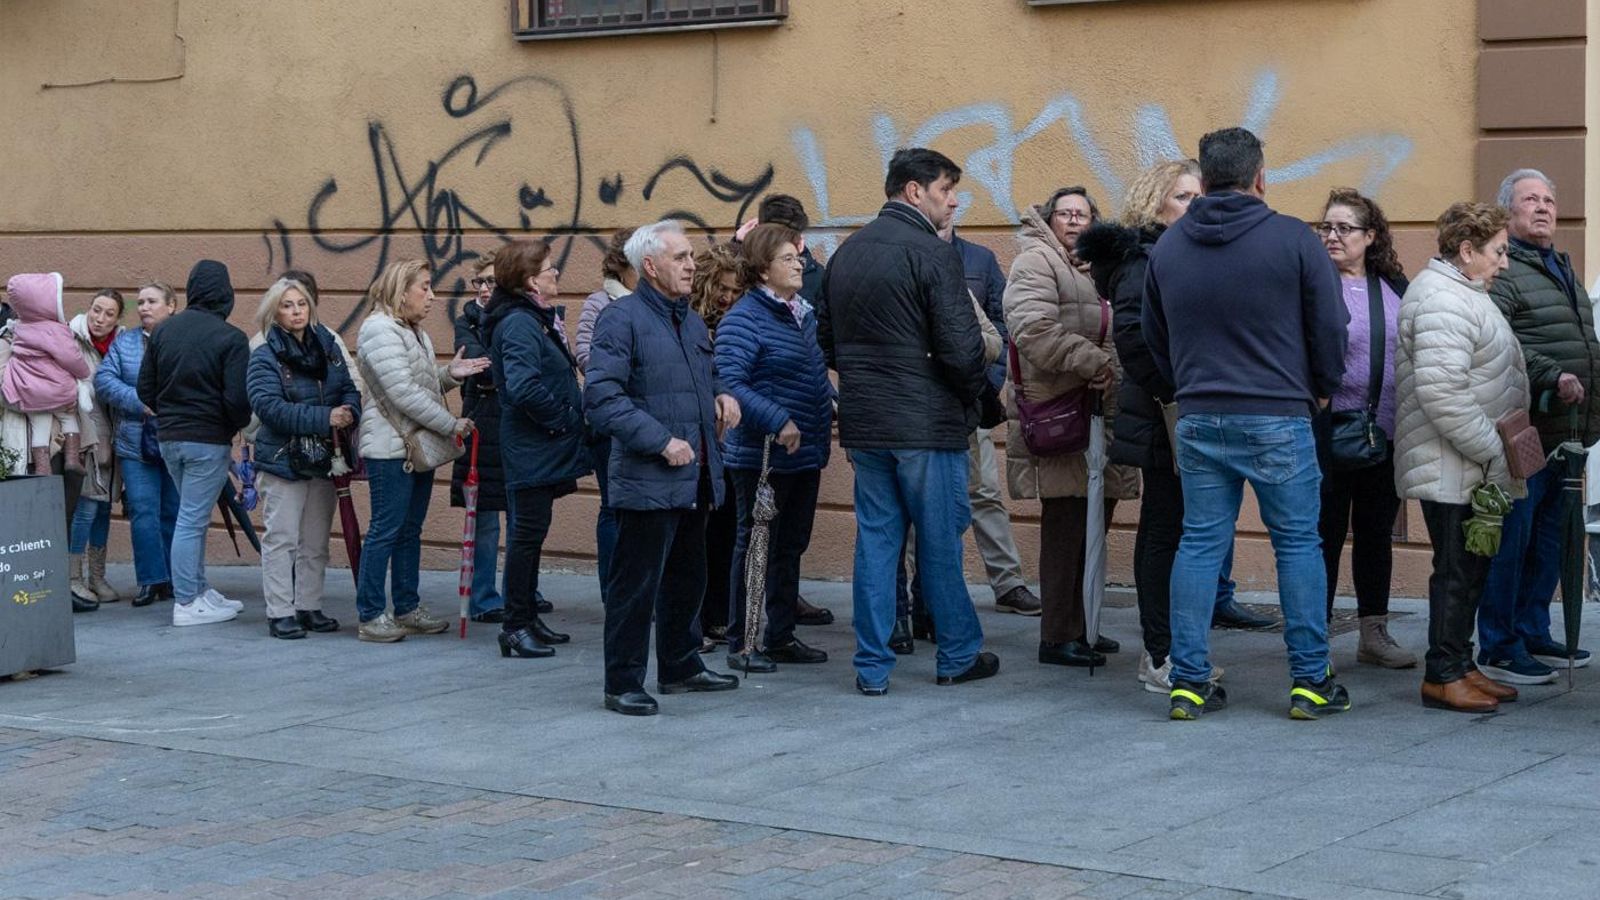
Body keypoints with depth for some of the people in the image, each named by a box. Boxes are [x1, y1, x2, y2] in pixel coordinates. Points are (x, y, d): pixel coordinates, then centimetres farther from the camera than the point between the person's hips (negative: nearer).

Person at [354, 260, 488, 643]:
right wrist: (451, 424, -16)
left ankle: (407, 608, 20)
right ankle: (370, 616, 0)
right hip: (390, 448, -9)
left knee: (410, 530, 13)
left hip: (419, 446, 9)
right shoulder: (379, 330, -14)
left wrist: (449, 374, 1)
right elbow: (403, 393, -20)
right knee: (386, 530, -6)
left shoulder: (415, 333, 17)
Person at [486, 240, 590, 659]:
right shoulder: (519, 324, -18)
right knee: (528, 532, -5)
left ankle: (528, 619, 25)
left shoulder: (535, 319, 15)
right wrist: (563, 419, -19)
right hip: (533, 449, -10)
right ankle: (516, 627, 0)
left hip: (543, 448, 10)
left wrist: (570, 416, 12)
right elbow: (524, 387, -30)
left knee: (531, 532, 16)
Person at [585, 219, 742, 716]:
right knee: (636, 586, -3)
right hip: (647, 482, -9)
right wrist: (662, 442, -22)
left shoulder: (692, 321, 16)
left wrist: (722, 396, 8)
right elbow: (601, 398, -19)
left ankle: (680, 666, 34)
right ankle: (623, 684, 6)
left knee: (687, 580, 19)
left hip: (694, 480, 9)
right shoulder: (623, 318, -12)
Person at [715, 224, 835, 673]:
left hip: (806, 453, 8)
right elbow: (729, 383, -23)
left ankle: (781, 636, 25)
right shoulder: (744, 319, -15)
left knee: (791, 547, 14)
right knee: (757, 545, 0)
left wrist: (832, 401, 8)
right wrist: (778, 422, -27)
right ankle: (742, 644, 9)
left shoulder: (803, 312, 12)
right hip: (761, 455, -8)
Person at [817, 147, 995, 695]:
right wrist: (975, 394, 1)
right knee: (939, 540, 6)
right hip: (926, 423, -6)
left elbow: (826, 341, 16)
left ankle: (872, 666, 8)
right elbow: (960, 347, -16)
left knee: (875, 540, 8)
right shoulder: (932, 254, -12)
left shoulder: (845, 253, 11)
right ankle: (958, 656, 18)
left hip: (862, 423, 6)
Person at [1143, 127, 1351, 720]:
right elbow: (1329, 326, -2)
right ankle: (1311, 682, 8)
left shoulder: (1167, 247, 6)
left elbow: (1154, 336, 15)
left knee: (1199, 545, 8)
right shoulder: (1293, 239, -7)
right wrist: (1322, 388, 14)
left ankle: (1188, 681, 8)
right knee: (1298, 545, 5)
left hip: (1198, 420, 4)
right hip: (1278, 420, -4)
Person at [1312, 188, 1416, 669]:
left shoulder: (1394, 287, 9)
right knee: (1325, 533, 2)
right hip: (1329, 432, -5)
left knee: (1377, 533, 13)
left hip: (1388, 435, 5)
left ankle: (1374, 633, 22)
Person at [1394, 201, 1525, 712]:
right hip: (1450, 470, -11)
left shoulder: (1461, 294, 18)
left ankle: (1458, 666, 22)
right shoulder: (1443, 301, -19)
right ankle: (1443, 676, 1)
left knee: (1470, 569, 14)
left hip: (1471, 468, 11)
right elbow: (1442, 392, -27)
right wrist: (1493, 451, -21)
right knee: (1457, 570, -5)